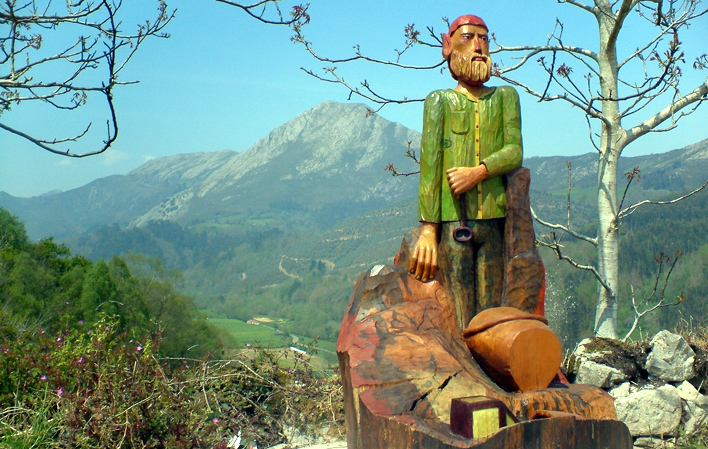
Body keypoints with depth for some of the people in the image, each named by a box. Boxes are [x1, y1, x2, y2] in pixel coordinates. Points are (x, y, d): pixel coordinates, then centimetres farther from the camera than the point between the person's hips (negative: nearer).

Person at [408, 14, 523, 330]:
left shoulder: (505, 97, 18)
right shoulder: (440, 101, 10)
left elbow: (515, 151, 4)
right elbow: (429, 165, 1)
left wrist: (479, 172, -17)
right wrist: (428, 229, -9)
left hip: (494, 221, 2)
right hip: (452, 221, -2)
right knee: (460, 327, -7)